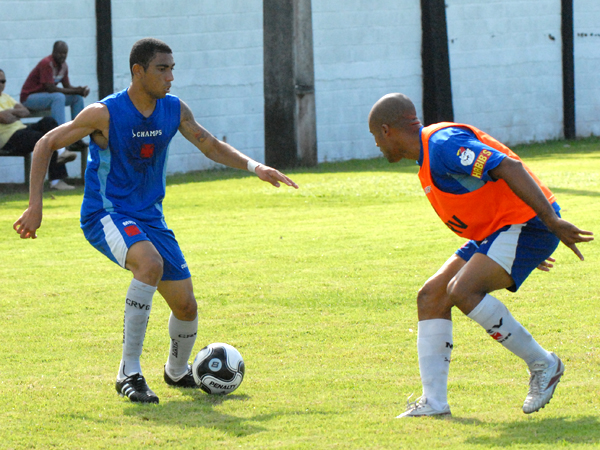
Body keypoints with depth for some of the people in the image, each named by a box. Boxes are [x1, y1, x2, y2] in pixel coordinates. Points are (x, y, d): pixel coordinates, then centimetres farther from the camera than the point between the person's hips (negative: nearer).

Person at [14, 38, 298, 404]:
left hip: (149, 217, 6)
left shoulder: (175, 110, -1)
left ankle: (177, 371, 36)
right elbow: (46, 144, -8)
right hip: (105, 215, -6)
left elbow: (212, 146, 13)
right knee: (150, 263, -36)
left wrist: (254, 166, -3)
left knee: (186, 305, 2)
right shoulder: (105, 114, -16)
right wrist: (35, 205, -11)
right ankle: (130, 372, -30)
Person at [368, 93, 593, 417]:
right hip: (495, 233, 11)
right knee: (431, 296, 3)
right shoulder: (428, 157, 16)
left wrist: (552, 220, -33)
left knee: (461, 291, -25)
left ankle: (542, 364, -11)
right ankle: (433, 401, 1)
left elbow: (509, 168, -28)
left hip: (527, 225, -11)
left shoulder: (443, 145, -18)